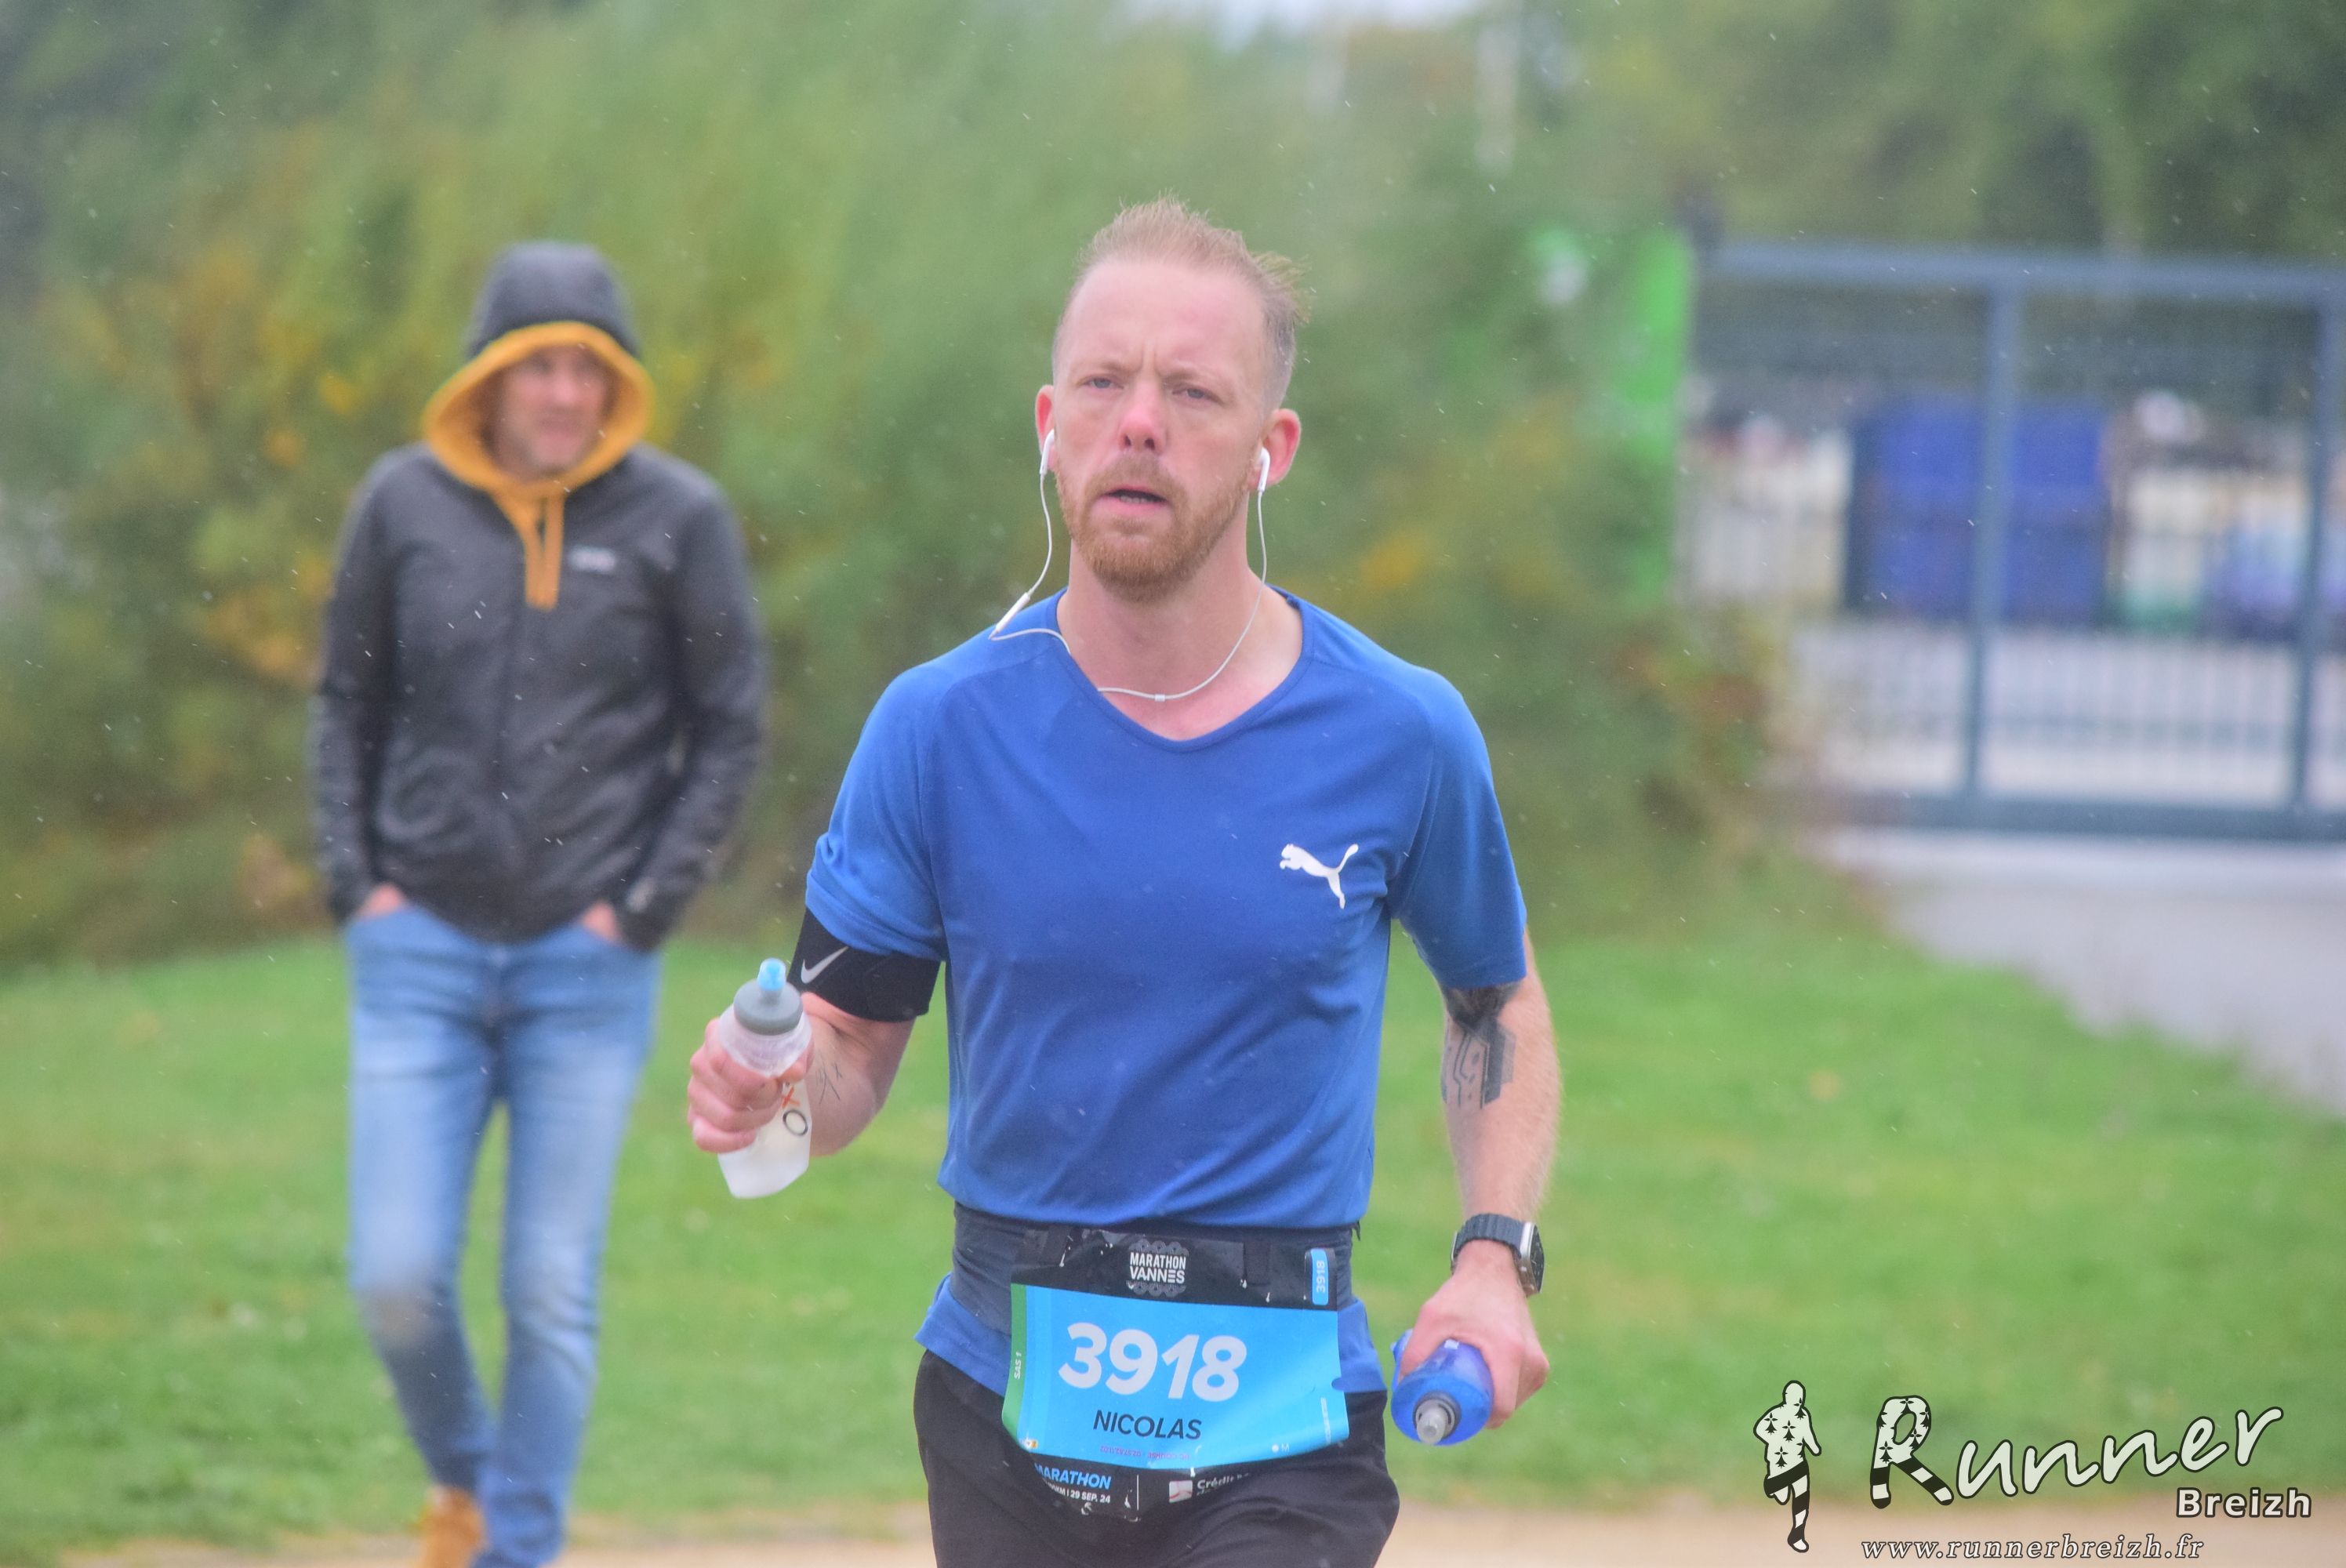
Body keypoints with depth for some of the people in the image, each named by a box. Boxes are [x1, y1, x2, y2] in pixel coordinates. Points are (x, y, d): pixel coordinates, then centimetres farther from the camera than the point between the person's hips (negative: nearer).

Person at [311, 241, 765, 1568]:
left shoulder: (677, 516, -2)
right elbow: (347, 704, 13)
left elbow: (731, 728, 4)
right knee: (398, 1279, -3)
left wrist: (648, 905, -4)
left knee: (554, 1295, 0)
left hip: (590, 963, -1)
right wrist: (355, 878, 2)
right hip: (422, 950, 1)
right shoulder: (407, 503, 2)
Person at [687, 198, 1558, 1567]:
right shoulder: (940, 726, -1)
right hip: (1004, 1410, 2)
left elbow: (1497, 1003, 13)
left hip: (1276, 1420, -2)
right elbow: (851, 1038, 3)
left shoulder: (1400, 735, -2)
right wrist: (770, 1088, -20)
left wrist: (1498, 1254, -1)